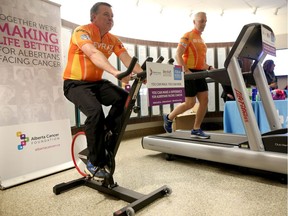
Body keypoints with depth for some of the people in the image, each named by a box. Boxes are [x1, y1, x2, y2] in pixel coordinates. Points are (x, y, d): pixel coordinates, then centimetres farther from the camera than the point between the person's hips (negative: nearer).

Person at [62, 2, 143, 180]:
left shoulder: (113, 40, 5)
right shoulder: (82, 31, -13)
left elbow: (127, 59, -10)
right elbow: (94, 54, -33)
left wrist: (141, 73, -29)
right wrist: (115, 72, -48)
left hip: (97, 82, 6)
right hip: (75, 83, -5)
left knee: (125, 99, -20)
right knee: (96, 111, -31)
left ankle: (108, 139, -2)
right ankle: (95, 163, -13)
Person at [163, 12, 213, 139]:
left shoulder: (201, 39, 22)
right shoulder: (187, 36, -4)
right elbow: (178, 55, -15)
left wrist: (209, 68, 8)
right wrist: (186, 70, -25)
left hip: (199, 73, 8)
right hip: (189, 73, -8)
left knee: (204, 100, -1)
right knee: (190, 103, -7)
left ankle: (196, 130, 8)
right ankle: (169, 118, 15)